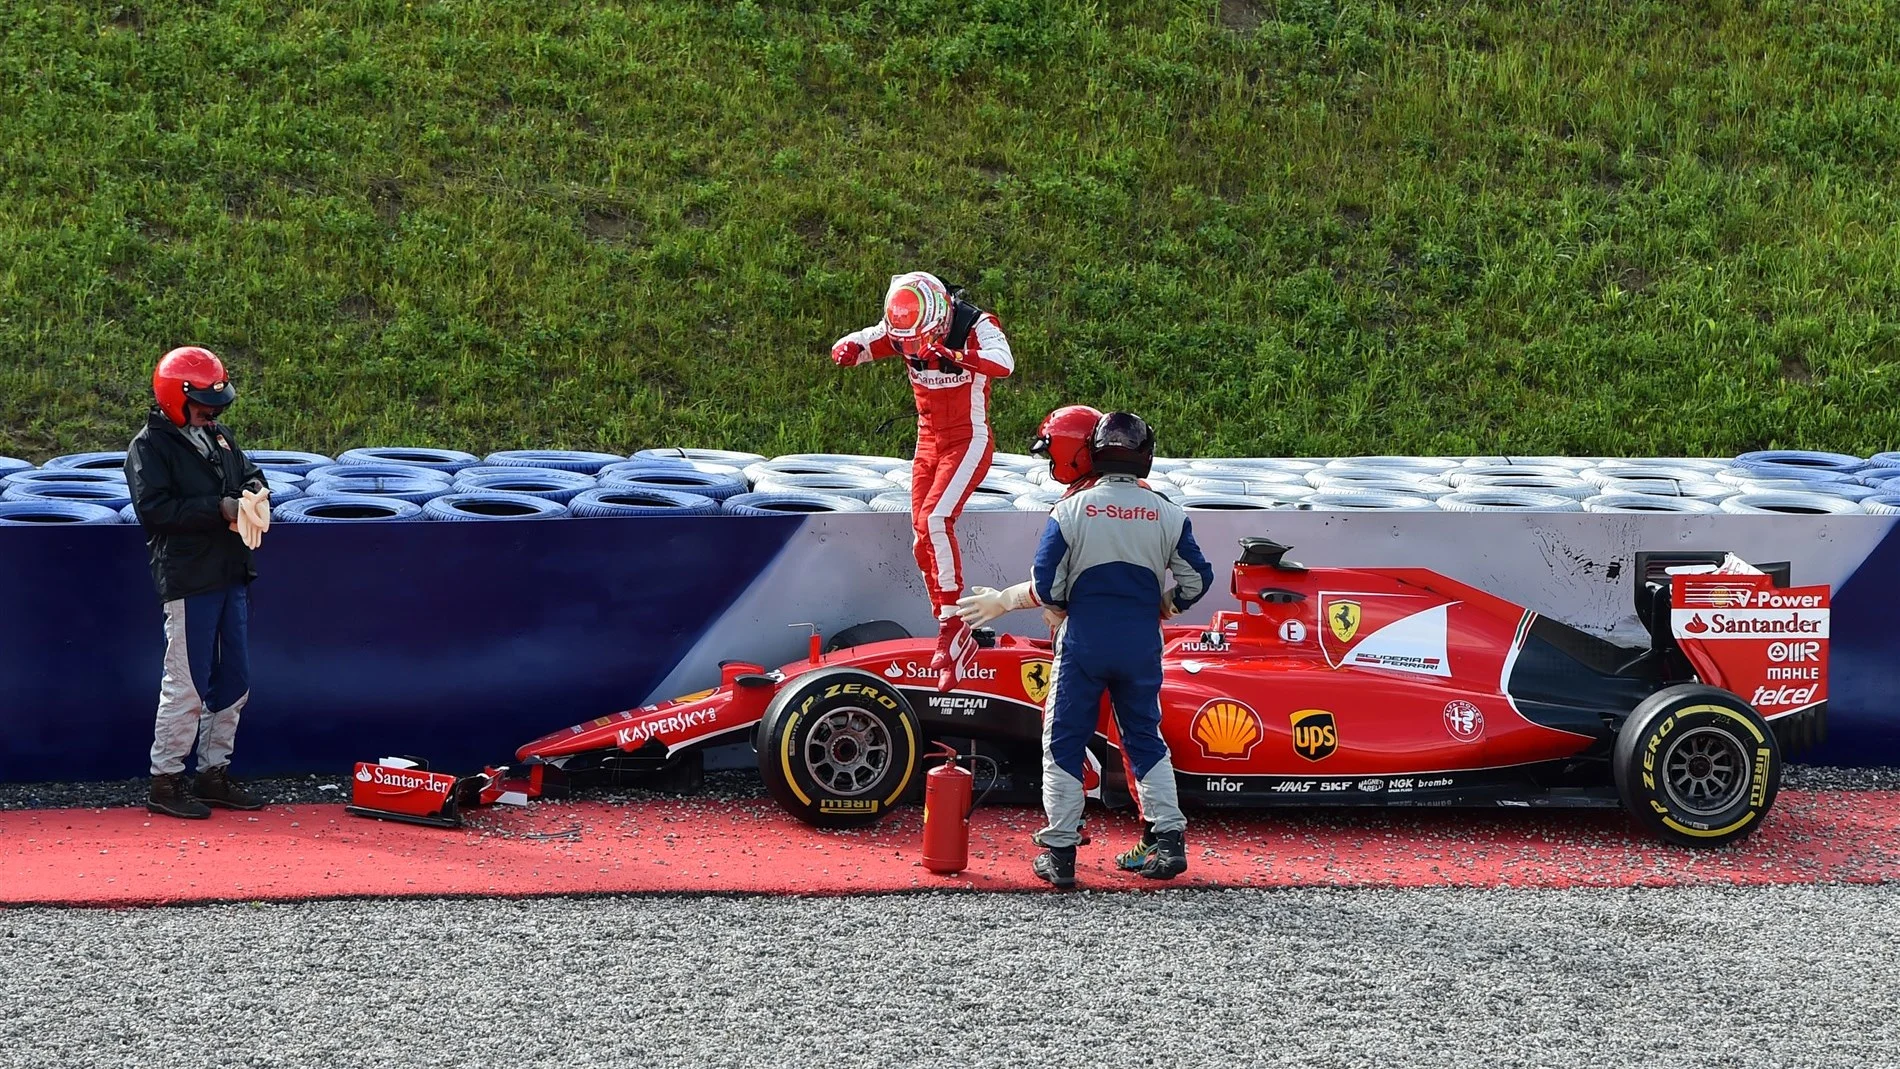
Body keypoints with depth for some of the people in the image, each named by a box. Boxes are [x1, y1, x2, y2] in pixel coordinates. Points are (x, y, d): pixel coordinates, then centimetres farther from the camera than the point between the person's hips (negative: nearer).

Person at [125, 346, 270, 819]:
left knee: (233, 681, 12)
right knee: (186, 686, -6)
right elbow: (155, 509, -20)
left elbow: (250, 473, 26)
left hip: (231, 576, 8)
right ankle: (164, 783, 3)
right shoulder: (150, 447, -9)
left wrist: (257, 492, 1)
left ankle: (213, 774, 23)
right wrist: (220, 508, -22)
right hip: (188, 581, -8)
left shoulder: (219, 437, 15)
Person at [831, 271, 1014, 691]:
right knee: (922, 543, 3)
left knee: (934, 519, -25)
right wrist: (846, 350, -32)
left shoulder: (977, 326, -20)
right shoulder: (900, 330, -5)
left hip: (968, 443, -6)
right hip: (928, 445, 6)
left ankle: (954, 622, -20)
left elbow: (1003, 364, -39)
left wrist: (952, 357, -52)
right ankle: (953, 640, 12)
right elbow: (847, 348, -7)